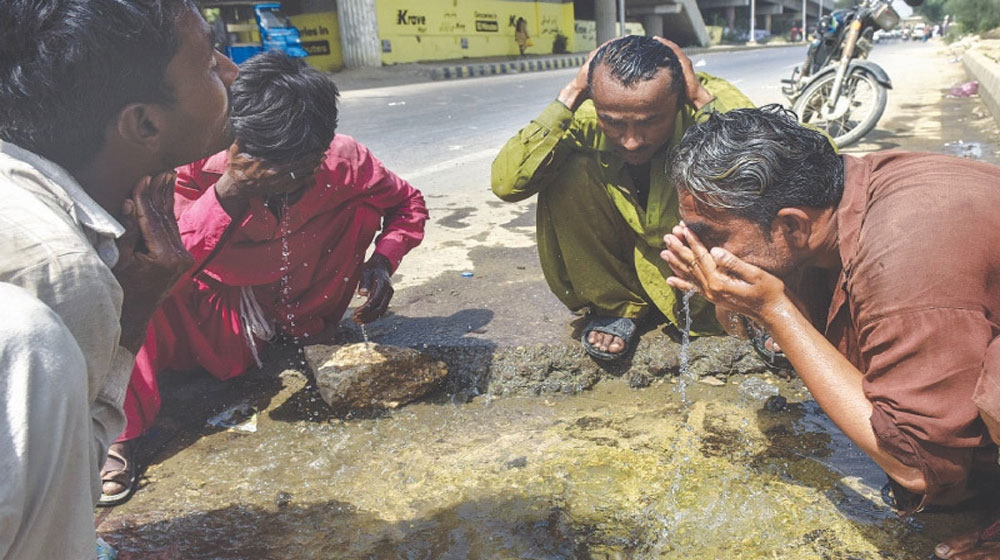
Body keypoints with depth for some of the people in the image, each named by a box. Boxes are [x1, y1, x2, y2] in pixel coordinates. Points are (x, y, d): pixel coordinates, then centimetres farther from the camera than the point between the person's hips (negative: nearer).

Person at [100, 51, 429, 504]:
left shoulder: (344, 160, -20)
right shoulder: (198, 169, -24)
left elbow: (408, 204, -1)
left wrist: (383, 259, -20)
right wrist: (228, 193, -44)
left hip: (297, 313, 2)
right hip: (225, 330, -1)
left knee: (364, 204, -13)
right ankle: (120, 432, -20)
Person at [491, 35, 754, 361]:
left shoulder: (719, 104, -24)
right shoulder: (585, 116, -22)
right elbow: (506, 184, -34)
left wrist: (704, 102, -36)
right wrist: (569, 98, -33)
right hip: (623, 265, 2)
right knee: (567, 172, -23)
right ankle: (615, 306, -6)